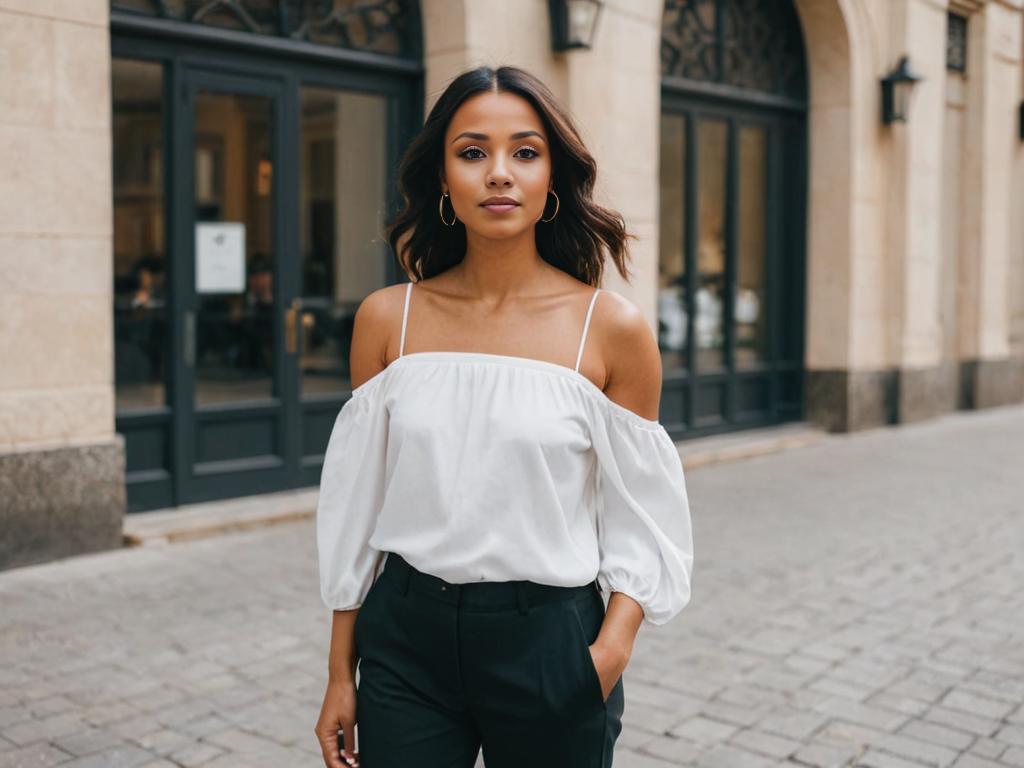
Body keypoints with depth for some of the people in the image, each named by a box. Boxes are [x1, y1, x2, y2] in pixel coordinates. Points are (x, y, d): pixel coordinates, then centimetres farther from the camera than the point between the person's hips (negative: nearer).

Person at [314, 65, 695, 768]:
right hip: (406, 635, 1)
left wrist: (613, 648, -17)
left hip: (548, 638, -1)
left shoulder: (613, 328, -7)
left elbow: (641, 520, -2)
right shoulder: (388, 318, -2)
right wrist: (341, 675, 4)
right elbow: (356, 507, 3)